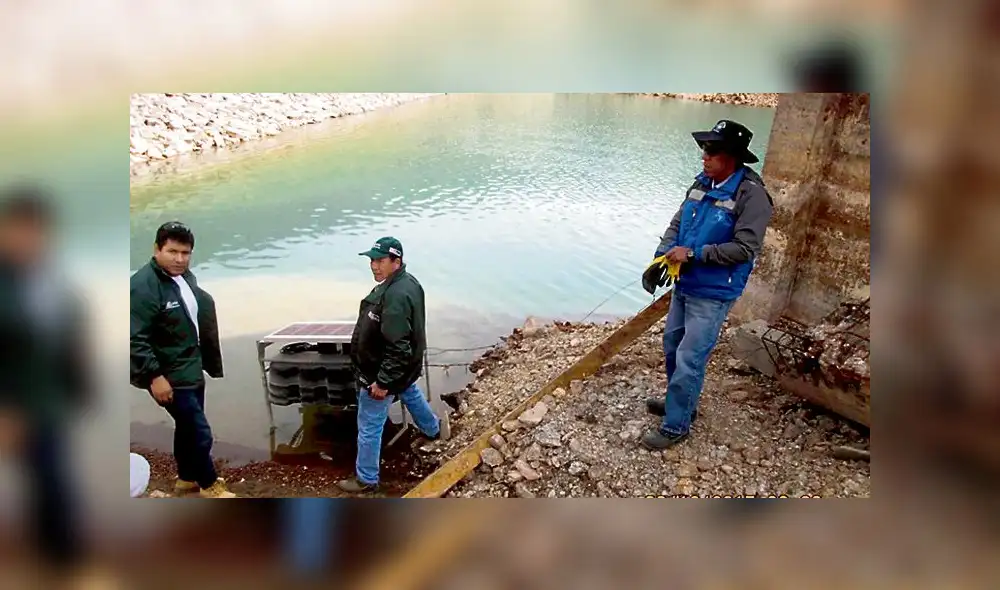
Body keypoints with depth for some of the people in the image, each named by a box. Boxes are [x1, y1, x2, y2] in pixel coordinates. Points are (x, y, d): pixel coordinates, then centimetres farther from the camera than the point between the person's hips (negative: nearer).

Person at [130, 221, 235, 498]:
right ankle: (209, 485, 16)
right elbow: (135, 339, -24)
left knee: (188, 426, 21)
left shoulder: (185, 277, 5)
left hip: (192, 368, 9)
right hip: (170, 376, -9)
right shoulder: (143, 286, -22)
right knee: (200, 432, -3)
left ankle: (187, 479, 39)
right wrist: (154, 376, -27)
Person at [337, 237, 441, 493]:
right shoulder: (407, 282, -2)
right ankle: (432, 430, 60)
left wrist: (382, 382, -28)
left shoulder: (396, 296, -34)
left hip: (383, 370, -10)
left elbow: (398, 348, -34)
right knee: (411, 394, 35)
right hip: (405, 366, 10)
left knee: (369, 426, 5)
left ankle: (367, 479, 21)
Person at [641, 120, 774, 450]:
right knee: (672, 346, 21)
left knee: (689, 359, -4)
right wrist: (662, 255, -12)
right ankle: (681, 401, 42)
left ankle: (676, 426, 12)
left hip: (713, 294, -8)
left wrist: (692, 253, -23)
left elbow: (744, 248, -23)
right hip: (684, 285, 8)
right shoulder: (702, 184, 2)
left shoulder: (751, 194, -18)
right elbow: (677, 223, 6)